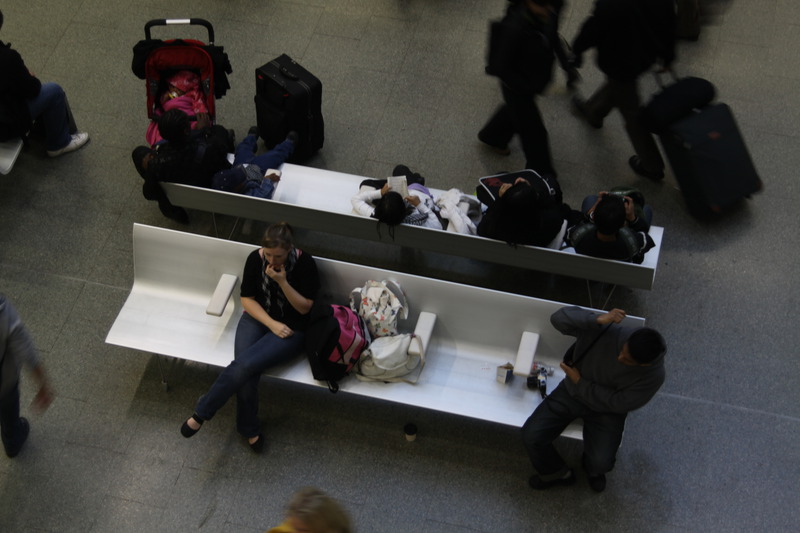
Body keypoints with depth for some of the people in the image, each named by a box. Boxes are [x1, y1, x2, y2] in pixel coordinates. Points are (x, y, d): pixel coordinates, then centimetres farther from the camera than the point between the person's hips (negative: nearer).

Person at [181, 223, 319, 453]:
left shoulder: (304, 263, -16)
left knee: (245, 365, -26)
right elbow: (247, 299, 0)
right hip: (258, 318, 3)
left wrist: (282, 281, -26)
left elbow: (304, 308, -11)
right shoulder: (256, 259, -8)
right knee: (245, 374, -22)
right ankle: (249, 429, 3)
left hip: (291, 328, -3)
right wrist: (271, 324, -14)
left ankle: (202, 412, -9)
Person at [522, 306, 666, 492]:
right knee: (531, 436, -14)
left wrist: (579, 382, -19)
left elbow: (617, 404, -20)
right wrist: (598, 319, -44)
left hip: (606, 411, -1)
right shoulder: (606, 330, -29)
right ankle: (558, 473, 19)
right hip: (572, 391, 1)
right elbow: (558, 318, -29)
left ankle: (594, 469, 24)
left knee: (601, 463, -18)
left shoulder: (653, 376, -29)